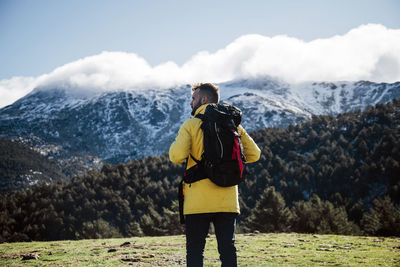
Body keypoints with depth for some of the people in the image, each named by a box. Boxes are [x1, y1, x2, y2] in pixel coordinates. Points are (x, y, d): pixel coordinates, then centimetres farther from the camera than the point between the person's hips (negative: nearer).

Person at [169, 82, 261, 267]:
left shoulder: (191, 125, -4)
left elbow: (177, 156, -16)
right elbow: (254, 154, 7)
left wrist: (176, 145, 7)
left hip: (198, 202, -3)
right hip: (227, 201, 4)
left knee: (195, 250, 3)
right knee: (228, 248, 8)